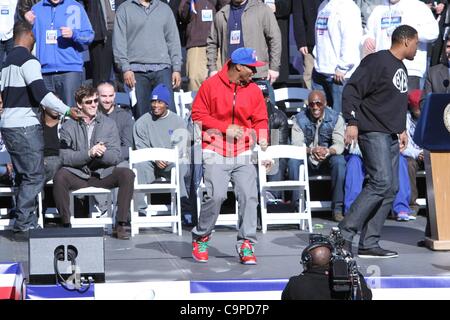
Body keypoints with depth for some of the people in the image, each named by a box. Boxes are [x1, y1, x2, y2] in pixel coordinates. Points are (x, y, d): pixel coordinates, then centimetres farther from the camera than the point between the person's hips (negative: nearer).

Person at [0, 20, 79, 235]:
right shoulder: (28, 60, -10)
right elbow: (41, 93, -19)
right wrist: (67, 111, -16)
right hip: (25, 126, -9)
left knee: (24, 176, 13)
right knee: (35, 176, -7)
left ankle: (24, 222, 13)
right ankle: (24, 223, -9)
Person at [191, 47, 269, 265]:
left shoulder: (254, 90, 9)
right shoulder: (211, 85, -1)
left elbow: (260, 119, 11)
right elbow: (198, 115, 0)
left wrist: (262, 138, -9)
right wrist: (225, 128, -9)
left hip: (243, 154, 3)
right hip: (216, 153, -3)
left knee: (249, 196, -9)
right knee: (216, 195, -15)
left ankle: (246, 244, 1)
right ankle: (200, 238, 8)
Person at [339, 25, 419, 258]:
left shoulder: (401, 68, 20)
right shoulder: (377, 61, -10)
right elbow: (351, 91, -16)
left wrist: (402, 129, 21)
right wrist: (352, 122, -23)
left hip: (391, 137, 10)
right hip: (373, 133, -10)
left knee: (391, 189, 4)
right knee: (381, 182, -19)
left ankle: (369, 243, 6)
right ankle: (345, 233, -14)